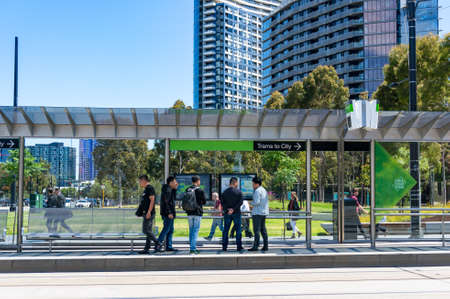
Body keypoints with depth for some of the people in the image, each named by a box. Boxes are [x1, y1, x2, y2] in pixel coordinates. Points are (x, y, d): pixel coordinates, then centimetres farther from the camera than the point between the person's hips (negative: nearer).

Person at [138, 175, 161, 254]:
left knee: (147, 231, -11)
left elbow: (152, 200, -19)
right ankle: (146, 249, 9)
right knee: (148, 231, 8)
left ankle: (157, 244, -3)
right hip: (146, 214, 10)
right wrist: (143, 212, 24)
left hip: (149, 214, -10)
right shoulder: (146, 189, 20)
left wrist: (149, 212, -24)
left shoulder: (150, 188, -11)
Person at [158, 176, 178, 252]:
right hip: (168, 213, -10)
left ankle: (168, 246, 12)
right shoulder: (167, 190, -14)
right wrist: (169, 213, -23)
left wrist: (175, 189, 14)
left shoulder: (170, 189, 16)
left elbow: (174, 198, 23)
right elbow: (166, 202, -21)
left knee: (170, 230, 10)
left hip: (170, 213, 10)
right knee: (166, 229, -9)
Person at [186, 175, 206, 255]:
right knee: (195, 230, -4)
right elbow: (204, 201, -2)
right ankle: (192, 249, -9)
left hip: (189, 213, 5)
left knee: (191, 230, 13)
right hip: (197, 213, -5)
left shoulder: (187, 190, 4)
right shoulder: (200, 190, -9)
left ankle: (192, 247, 18)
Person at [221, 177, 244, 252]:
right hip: (236, 213, -3)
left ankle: (224, 246, 5)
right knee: (238, 229, 5)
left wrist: (227, 209, -8)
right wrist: (233, 209, -15)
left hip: (227, 213, 3)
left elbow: (222, 203, -1)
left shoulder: (225, 192, 4)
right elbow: (240, 202, -14)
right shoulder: (238, 191, -5)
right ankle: (239, 246, 4)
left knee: (225, 230, 7)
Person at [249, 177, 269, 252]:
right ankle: (265, 246, 9)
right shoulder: (264, 190, 17)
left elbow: (257, 202, -20)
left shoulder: (257, 191, -12)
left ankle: (255, 246, -8)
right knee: (263, 229, 10)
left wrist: (251, 203, -2)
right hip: (264, 212, 9)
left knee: (257, 230, -8)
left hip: (257, 213, -9)